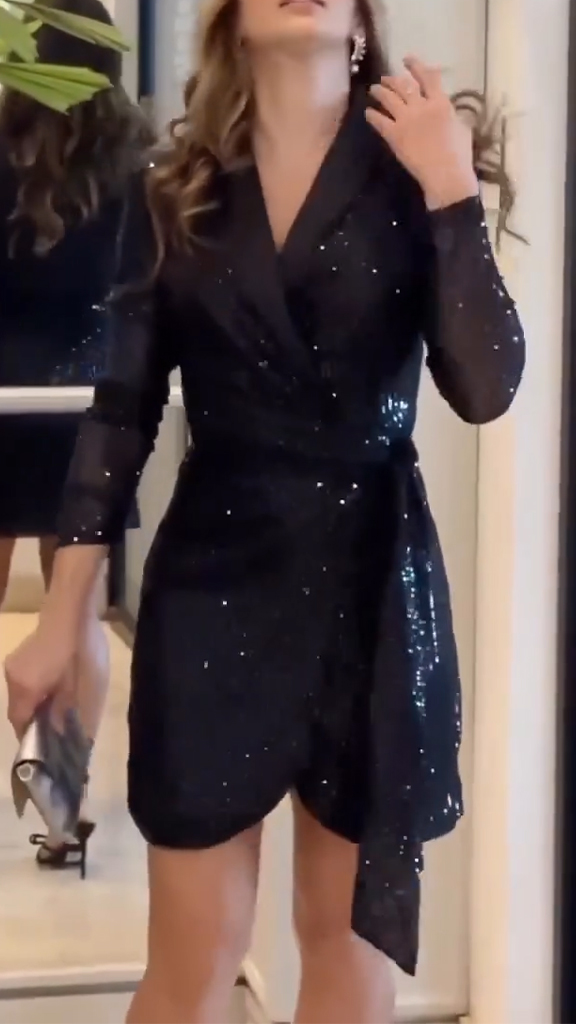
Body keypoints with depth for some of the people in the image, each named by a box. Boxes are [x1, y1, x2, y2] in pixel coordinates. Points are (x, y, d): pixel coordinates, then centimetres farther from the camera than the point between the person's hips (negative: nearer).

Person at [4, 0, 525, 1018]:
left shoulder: (409, 176, 1)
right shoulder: (175, 189, 4)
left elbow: (484, 389, -10)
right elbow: (122, 411, 5)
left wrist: (453, 193, -16)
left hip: (373, 581, 0)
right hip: (212, 577, 0)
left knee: (350, 935, 12)